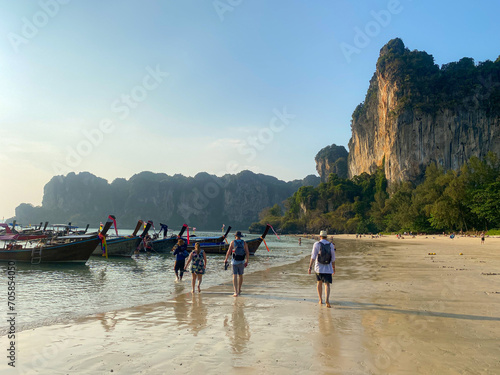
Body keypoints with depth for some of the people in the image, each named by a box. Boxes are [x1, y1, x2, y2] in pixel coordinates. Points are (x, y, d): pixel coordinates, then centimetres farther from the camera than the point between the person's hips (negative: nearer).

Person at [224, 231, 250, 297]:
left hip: (234, 261, -2)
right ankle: (239, 290, 32)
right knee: (240, 275, 18)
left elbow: (229, 251, -7)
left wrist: (226, 259, 5)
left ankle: (236, 292, -15)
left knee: (234, 276, -4)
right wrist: (247, 261, 7)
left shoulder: (233, 242, -5)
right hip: (241, 262, 3)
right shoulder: (244, 243, 1)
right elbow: (247, 253, -2)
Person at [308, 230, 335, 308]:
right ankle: (327, 299, -25)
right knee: (327, 284, -3)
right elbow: (333, 258, 7)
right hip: (327, 268, 0)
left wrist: (310, 267, -12)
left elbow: (313, 257, -11)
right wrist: (334, 268, 20)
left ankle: (320, 300, 23)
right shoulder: (331, 245, 2)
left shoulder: (316, 244, -4)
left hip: (318, 267, 0)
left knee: (319, 283, 18)